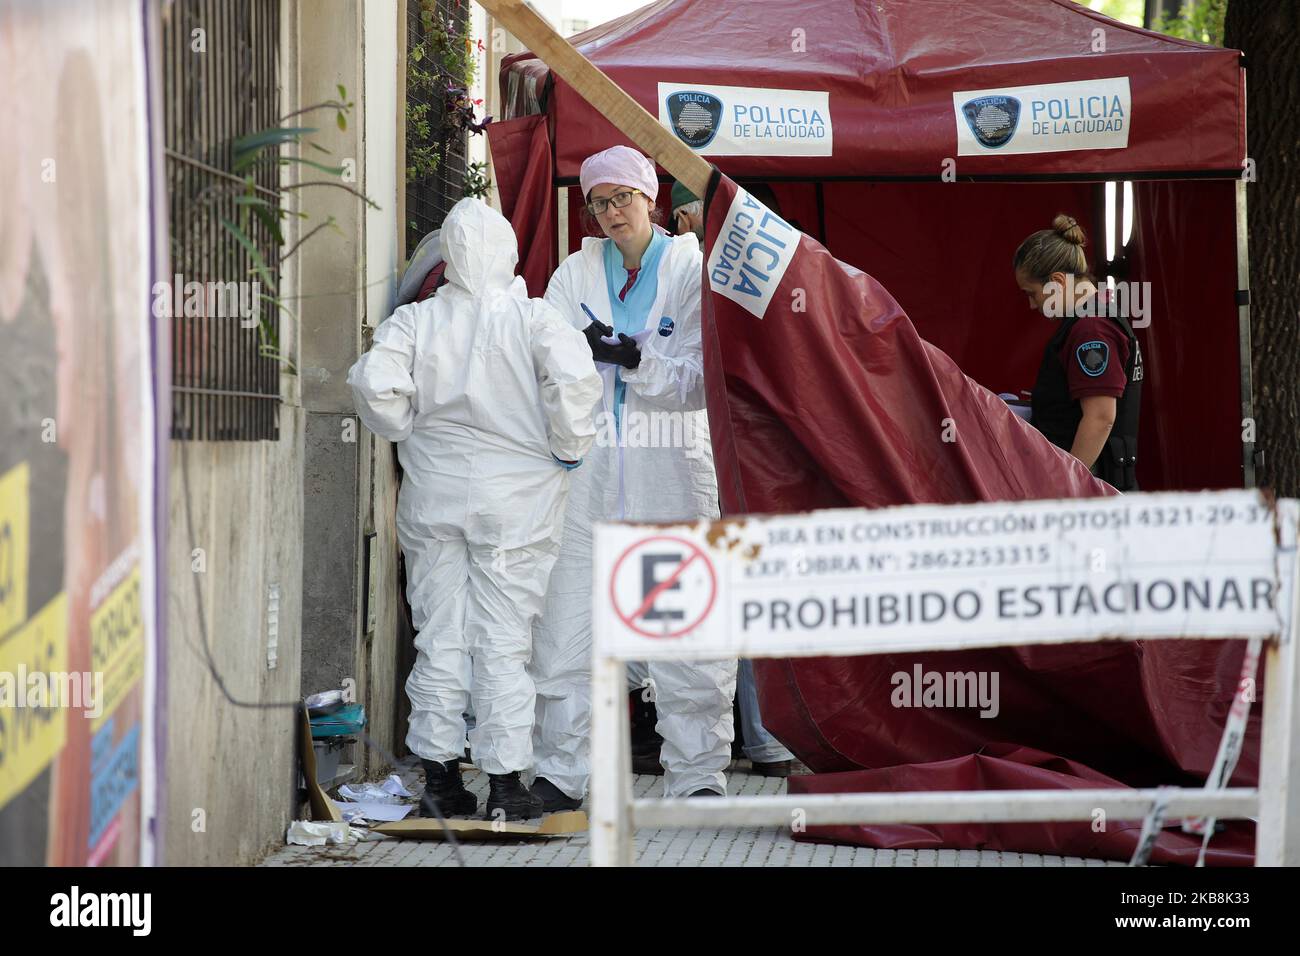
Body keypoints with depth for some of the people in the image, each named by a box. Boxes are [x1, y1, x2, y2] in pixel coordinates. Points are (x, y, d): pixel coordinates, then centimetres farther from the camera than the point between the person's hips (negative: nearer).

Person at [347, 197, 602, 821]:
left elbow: (374, 382, -12)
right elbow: (573, 376, -22)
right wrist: (569, 446, -7)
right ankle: (505, 783, 5)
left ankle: (439, 775, 12)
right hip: (515, 497, -2)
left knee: (439, 638, 9)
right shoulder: (532, 318, -7)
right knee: (503, 641, 3)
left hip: (433, 494, 2)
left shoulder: (417, 320, -2)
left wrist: (410, 433, 4)